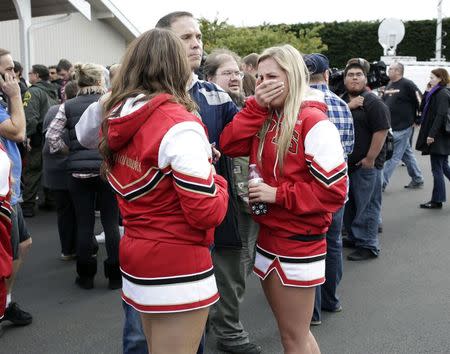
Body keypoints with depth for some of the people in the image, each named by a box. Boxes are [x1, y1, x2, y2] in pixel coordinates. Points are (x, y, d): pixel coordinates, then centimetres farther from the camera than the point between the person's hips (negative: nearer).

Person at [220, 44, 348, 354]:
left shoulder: (313, 122, -17)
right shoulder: (266, 118, 7)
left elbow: (333, 191, -20)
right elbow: (230, 145, -5)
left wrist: (278, 194, -19)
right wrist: (257, 106, -11)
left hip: (298, 242, -8)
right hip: (268, 236, 8)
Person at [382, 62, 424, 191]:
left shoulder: (407, 84, -11)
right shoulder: (389, 85, 13)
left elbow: (420, 101, -10)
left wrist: (417, 120, -5)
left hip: (403, 127, -8)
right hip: (392, 126, 8)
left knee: (393, 156, -5)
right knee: (407, 154, 15)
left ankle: (382, 183, -4)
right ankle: (417, 180, 26)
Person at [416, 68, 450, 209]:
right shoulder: (436, 93, 15)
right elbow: (428, 112, 18)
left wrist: (432, 134, -22)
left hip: (438, 138, -10)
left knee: (437, 169, -2)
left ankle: (437, 200, 6)